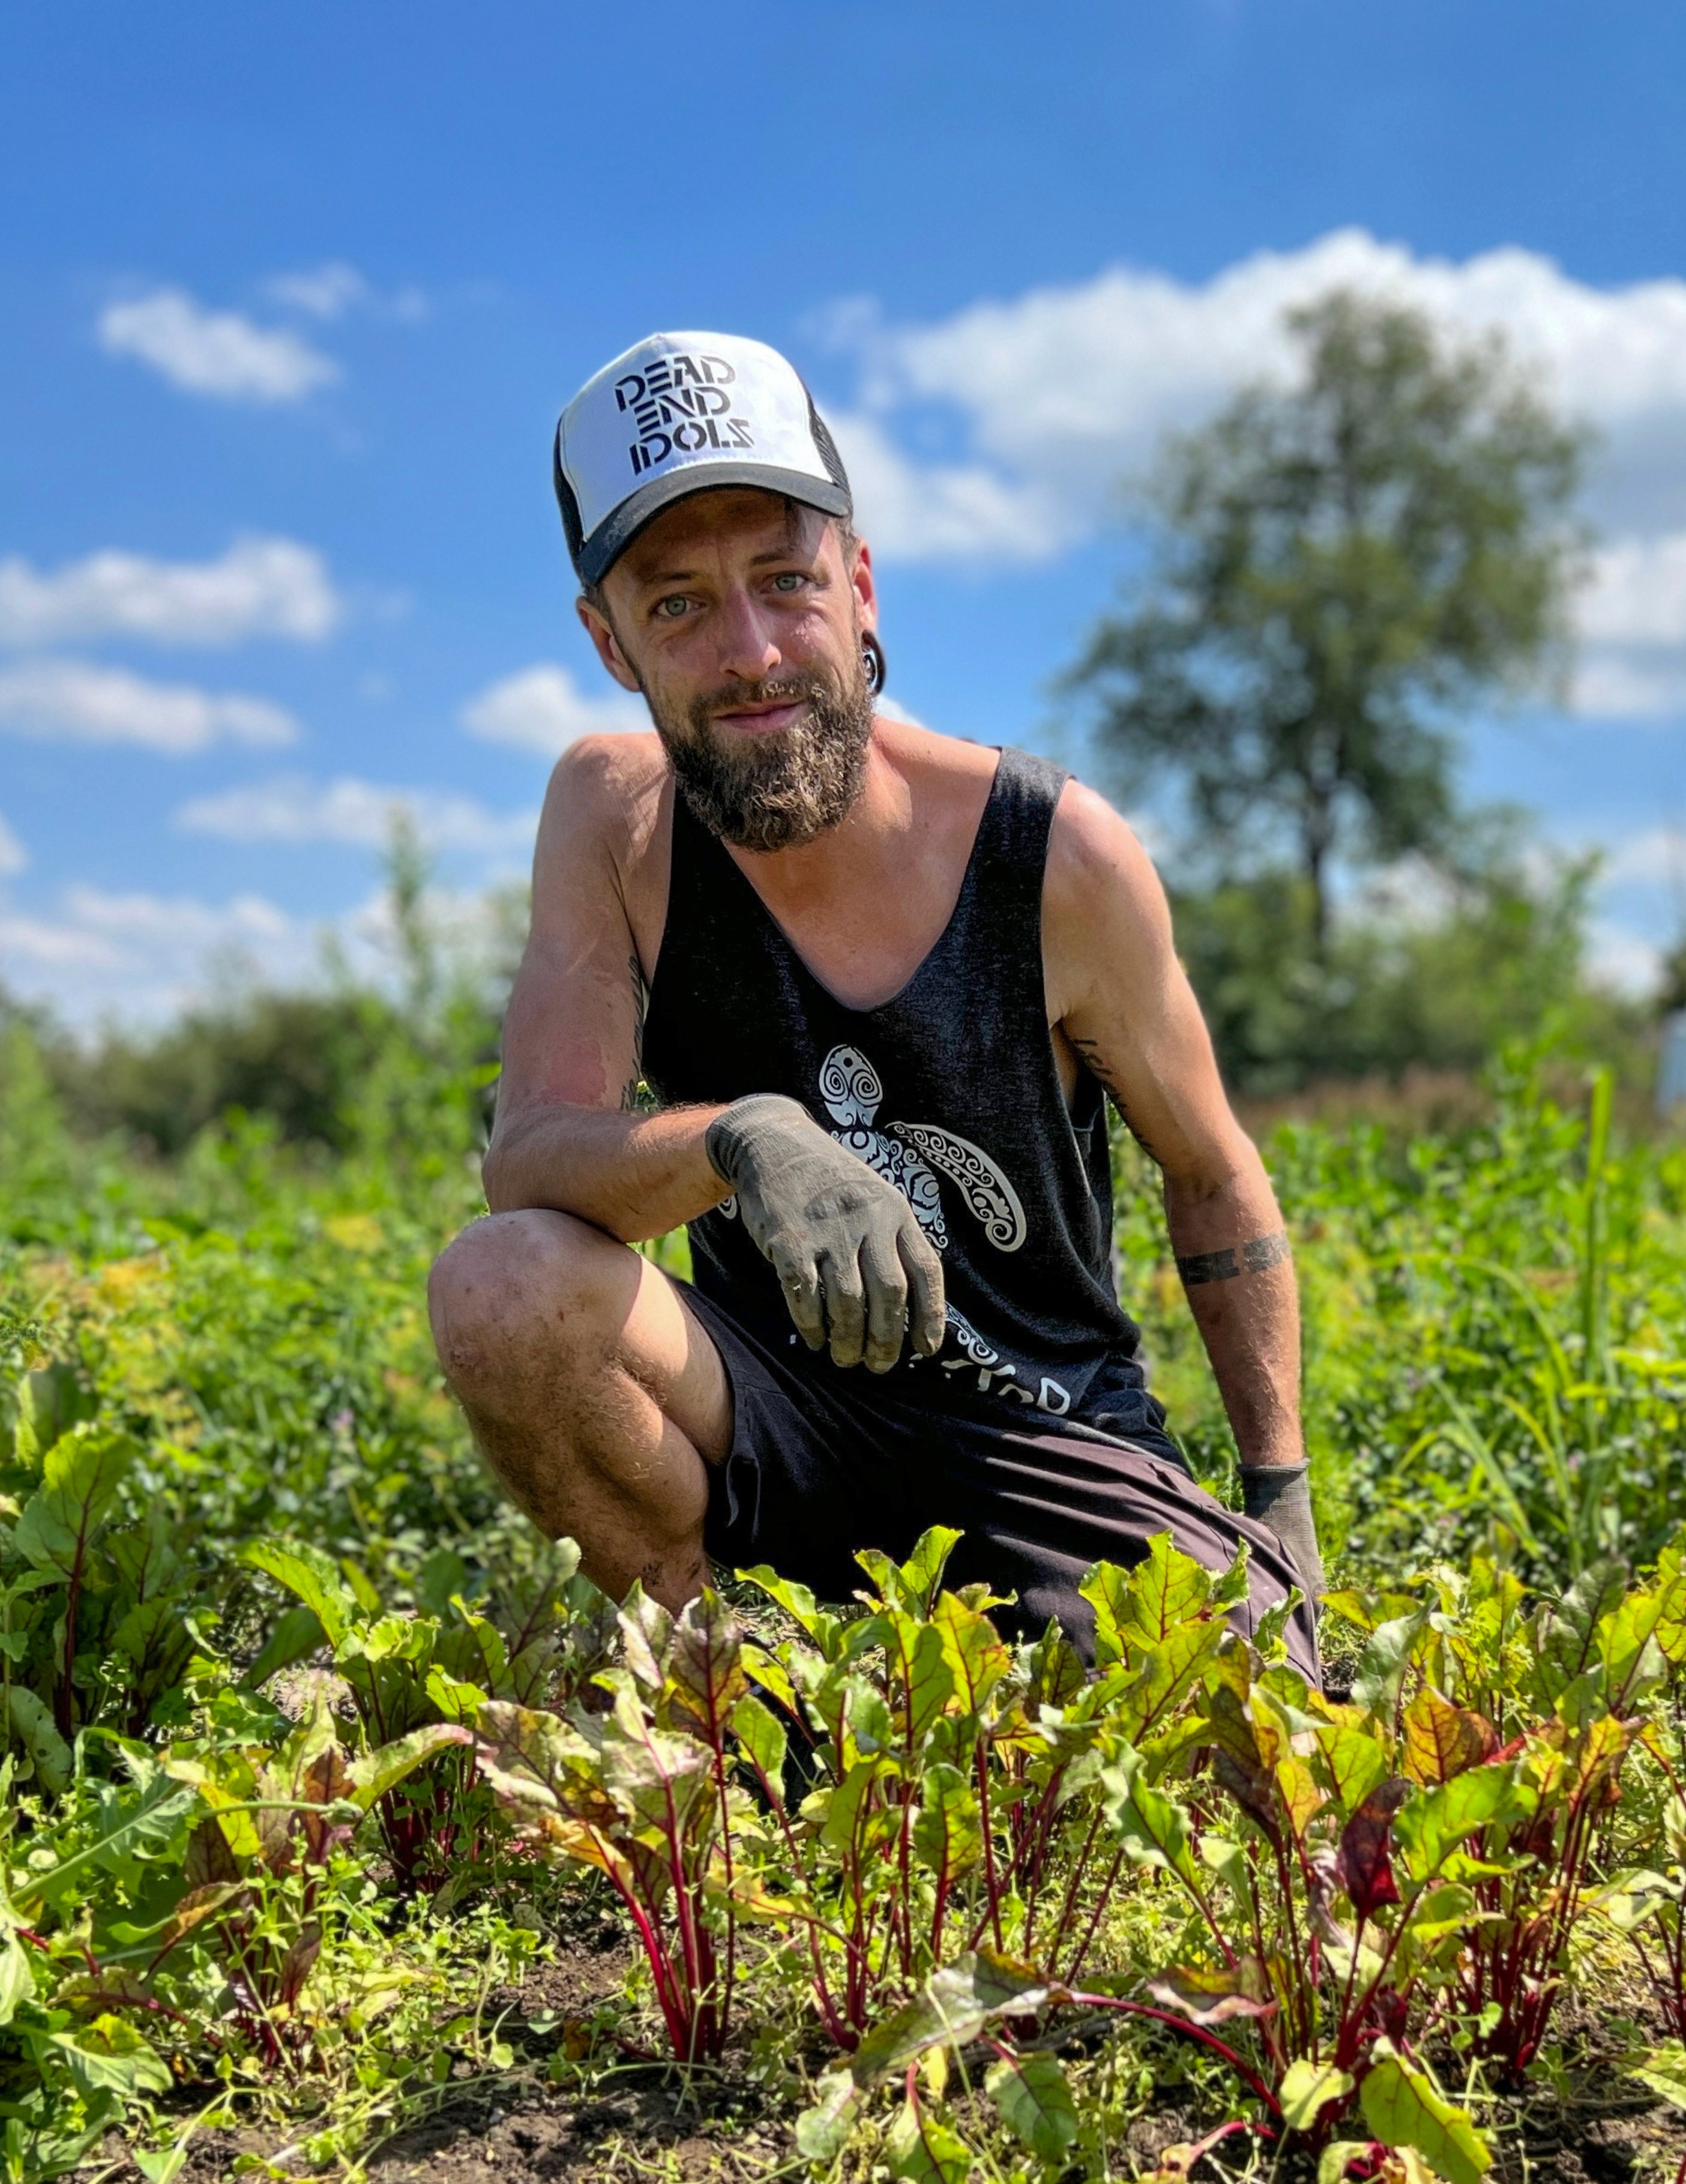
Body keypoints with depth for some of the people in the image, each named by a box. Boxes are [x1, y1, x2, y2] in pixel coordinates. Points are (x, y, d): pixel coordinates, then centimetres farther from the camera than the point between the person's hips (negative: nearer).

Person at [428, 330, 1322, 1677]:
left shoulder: (1062, 858, -15)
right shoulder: (615, 815, -10)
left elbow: (1215, 1176, 0)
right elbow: (528, 1155, -21)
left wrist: (1280, 1493, 0)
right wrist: (745, 1141, -43)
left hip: (1044, 1440, 0)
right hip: (782, 1415, 1)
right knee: (500, 1285, -28)